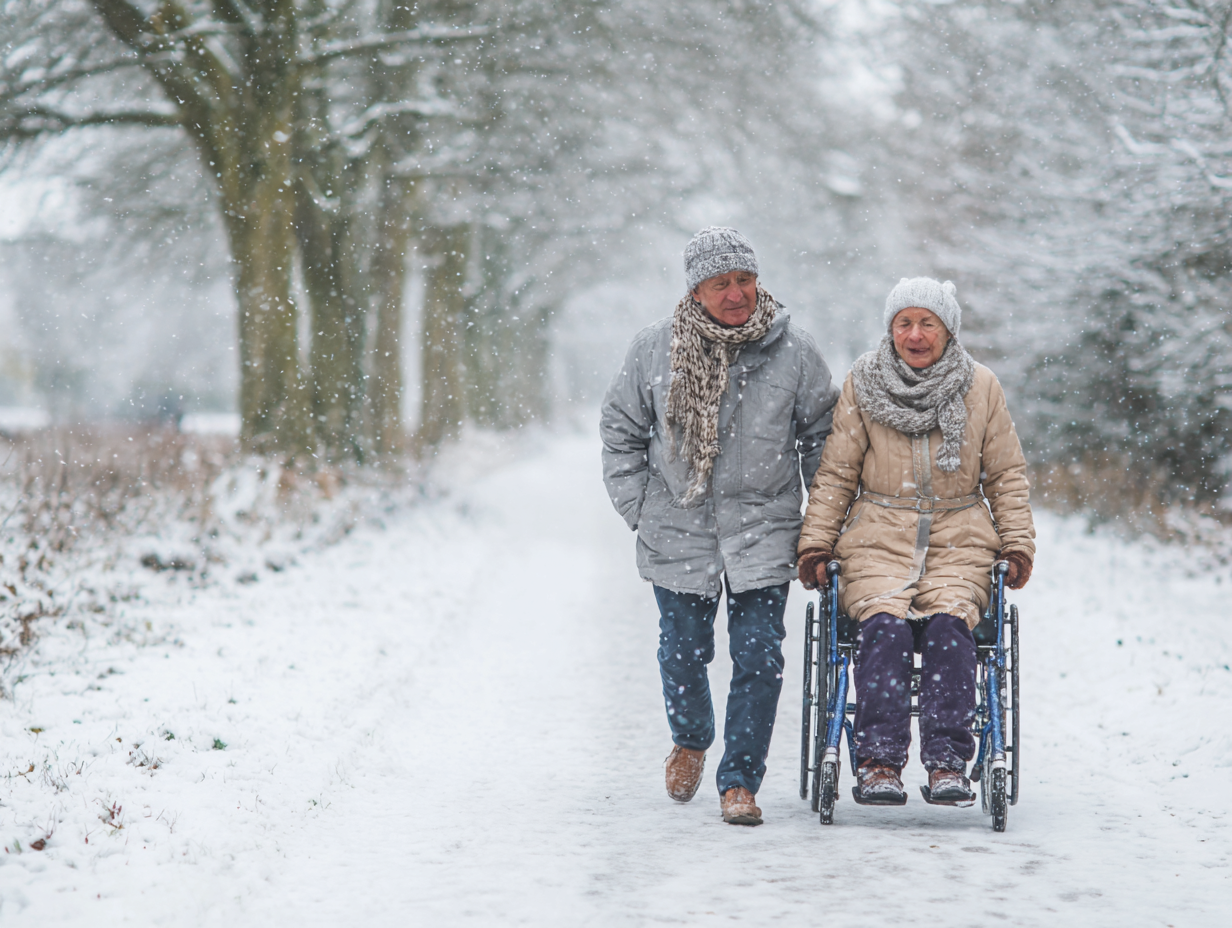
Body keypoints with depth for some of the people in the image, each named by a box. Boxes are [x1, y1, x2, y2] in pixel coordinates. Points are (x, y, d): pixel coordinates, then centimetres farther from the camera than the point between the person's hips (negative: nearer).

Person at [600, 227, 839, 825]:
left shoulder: (793, 351, -3)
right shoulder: (654, 350, -2)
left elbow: (821, 436, 8)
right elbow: (620, 430, 9)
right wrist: (638, 508, 3)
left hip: (763, 534, -1)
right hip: (677, 534, 1)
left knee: (758, 658, -6)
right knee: (683, 653, 11)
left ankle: (740, 781, 6)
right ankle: (690, 741, 41)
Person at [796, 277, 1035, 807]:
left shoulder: (981, 388, 10)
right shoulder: (863, 385, 8)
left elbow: (1006, 475, 17)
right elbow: (836, 473, 12)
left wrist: (1017, 541, 6)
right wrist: (816, 542, 3)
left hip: (959, 543, 0)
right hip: (879, 540, 0)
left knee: (948, 623, -29)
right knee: (885, 623, -29)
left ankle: (948, 764, -29)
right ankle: (878, 762, -30)